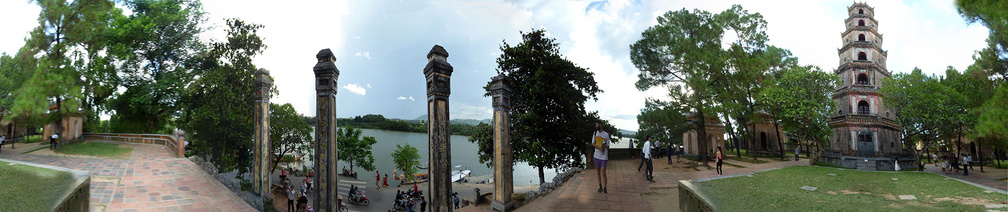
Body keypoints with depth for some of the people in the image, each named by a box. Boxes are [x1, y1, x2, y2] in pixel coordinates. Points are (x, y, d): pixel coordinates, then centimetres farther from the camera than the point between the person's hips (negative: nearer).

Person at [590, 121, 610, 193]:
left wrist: (605, 146, -23)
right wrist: (599, 147, -14)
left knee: (603, 172, -8)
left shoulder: (606, 134, -4)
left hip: (604, 156, -4)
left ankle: (604, 188, -5)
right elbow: (593, 144, 5)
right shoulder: (595, 133, 7)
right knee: (598, 172, 9)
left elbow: (608, 147, 1)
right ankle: (600, 186, 21)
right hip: (597, 155, 4)